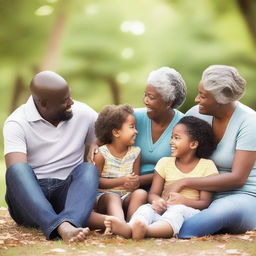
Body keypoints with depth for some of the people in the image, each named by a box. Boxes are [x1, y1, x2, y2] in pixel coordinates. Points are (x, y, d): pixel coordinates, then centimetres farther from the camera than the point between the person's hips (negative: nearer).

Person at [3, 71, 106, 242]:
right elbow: (16, 172, -20)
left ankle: (69, 223, -52)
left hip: (67, 193, 3)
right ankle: (61, 227, -53)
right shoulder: (16, 123, -6)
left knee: (88, 168, -25)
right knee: (18, 169, -32)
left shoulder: (83, 113, 6)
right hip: (31, 198, -2)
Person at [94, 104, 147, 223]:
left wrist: (132, 184, -20)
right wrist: (122, 181, -18)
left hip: (126, 197, 4)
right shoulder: (101, 154, -6)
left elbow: (135, 180, 7)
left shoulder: (135, 152, 7)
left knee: (141, 193, -24)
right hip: (104, 196, -4)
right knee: (113, 198, -36)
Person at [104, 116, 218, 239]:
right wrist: (157, 200, -20)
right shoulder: (165, 162, 16)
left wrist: (183, 200, -21)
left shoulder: (206, 165, 6)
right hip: (164, 209, 3)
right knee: (146, 208, -28)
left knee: (178, 210, -36)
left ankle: (145, 230, -66)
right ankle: (129, 228, -64)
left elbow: (205, 202, 0)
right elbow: (153, 194, 7)